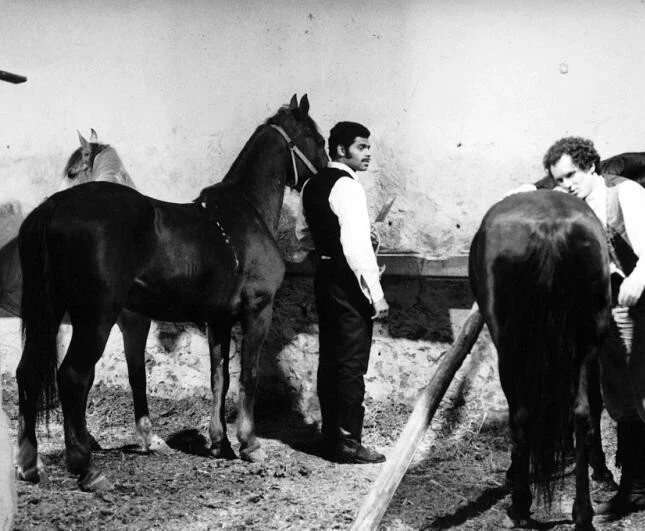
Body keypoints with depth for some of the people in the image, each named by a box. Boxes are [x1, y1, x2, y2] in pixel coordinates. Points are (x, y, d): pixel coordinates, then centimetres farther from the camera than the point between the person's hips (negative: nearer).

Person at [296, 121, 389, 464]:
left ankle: (331, 436, 20)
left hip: (324, 276, 9)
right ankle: (348, 442, -1)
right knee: (352, 362, -4)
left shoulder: (312, 185, 11)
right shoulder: (347, 186, -16)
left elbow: (302, 235, 21)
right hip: (348, 281, -9)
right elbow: (357, 246, -22)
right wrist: (376, 294, -20)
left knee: (329, 358, 13)